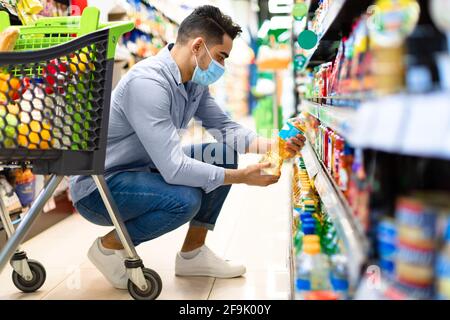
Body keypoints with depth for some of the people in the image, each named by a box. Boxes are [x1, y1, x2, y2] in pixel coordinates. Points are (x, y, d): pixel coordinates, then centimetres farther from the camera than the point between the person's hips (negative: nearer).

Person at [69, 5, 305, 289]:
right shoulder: (148, 82, -29)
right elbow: (174, 169, -33)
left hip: (145, 168, 9)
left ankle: (193, 253, 9)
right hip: (98, 186, -9)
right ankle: (108, 246, -4)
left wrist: (271, 145, -13)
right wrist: (242, 177, -26)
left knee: (224, 157, 0)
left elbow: (226, 127, 3)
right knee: (185, 199, -32)